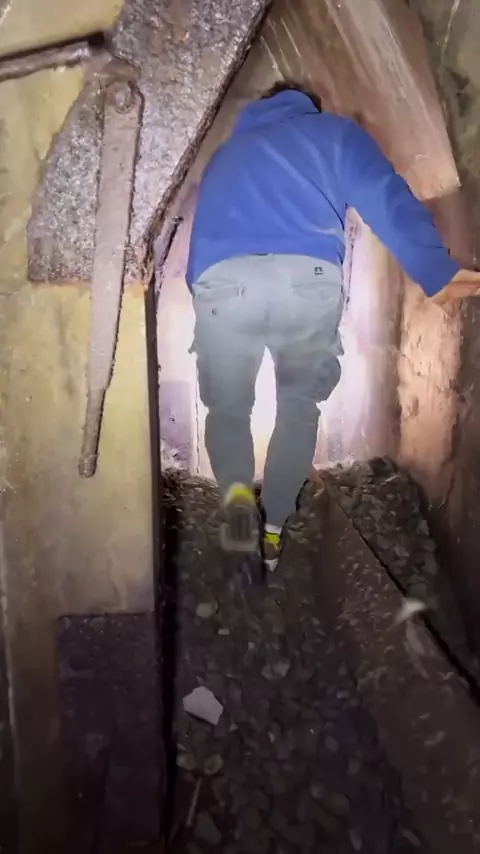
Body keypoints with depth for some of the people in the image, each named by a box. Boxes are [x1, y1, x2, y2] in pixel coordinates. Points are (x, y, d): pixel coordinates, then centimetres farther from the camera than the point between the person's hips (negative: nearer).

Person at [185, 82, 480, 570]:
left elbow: (202, 232, 32)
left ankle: (236, 492, -5)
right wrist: (434, 269, -5)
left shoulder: (225, 154, 37)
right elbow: (384, 197, 7)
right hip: (308, 280, -1)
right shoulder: (334, 132, 26)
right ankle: (274, 529, 20)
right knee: (299, 406, 21)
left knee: (227, 408, 21)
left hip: (223, 283, 2)